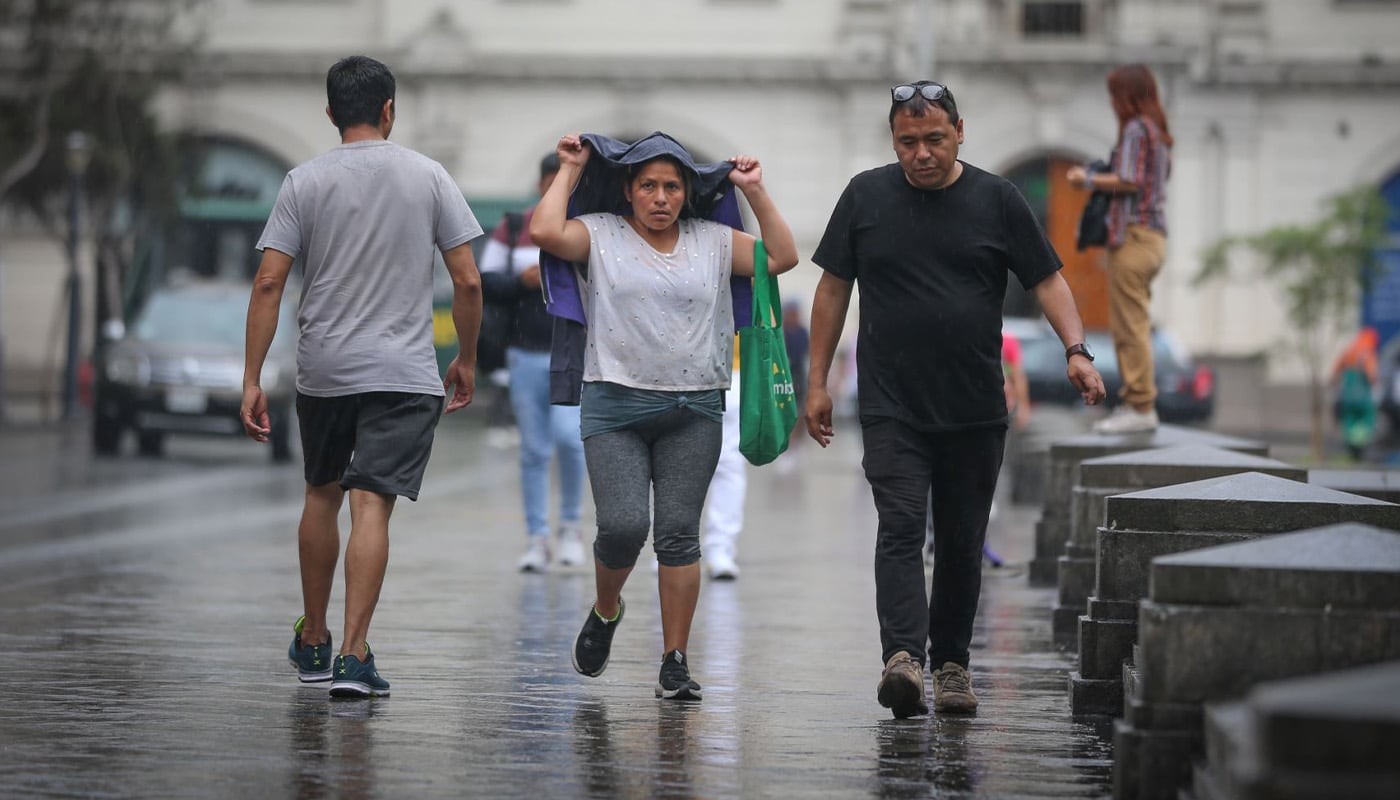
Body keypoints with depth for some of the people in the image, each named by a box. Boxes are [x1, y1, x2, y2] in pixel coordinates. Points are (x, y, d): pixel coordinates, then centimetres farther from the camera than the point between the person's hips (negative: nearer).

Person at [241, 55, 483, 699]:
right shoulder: (428, 177, 1)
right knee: (372, 506, -7)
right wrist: (467, 361, 13)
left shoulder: (305, 182, 0)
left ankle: (312, 641, 29)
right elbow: (468, 282, -1)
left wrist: (251, 379, -4)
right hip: (405, 373, -2)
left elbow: (268, 283, -6)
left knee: (322, 495, 19)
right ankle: (352, 655, -16)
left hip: (323, 371, 2)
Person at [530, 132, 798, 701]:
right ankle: (605, 611, 18)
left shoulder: (713, 242, 12)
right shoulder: (601, 236, 4)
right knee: (623, 525, -14)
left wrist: (754, 191, 6)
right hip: (615, 404, -2)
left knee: (678, 534, -2)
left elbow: (782, 257, 8)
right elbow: (545, 232, -13)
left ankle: (675, 664, 2)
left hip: (694, 412, 2)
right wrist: (570, 170, -2)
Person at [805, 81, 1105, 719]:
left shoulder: (995, 199, 4)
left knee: (962, 541, 8)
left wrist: (1076, 350, -11)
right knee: (899, 528, -16)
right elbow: (833, 289, 11)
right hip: (891, 408, -1)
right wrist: (817, 382, 8)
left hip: (975, 411, 1)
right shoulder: (866, 197, 5)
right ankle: (902, 657, -27)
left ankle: (951, 662, 20)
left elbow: (1046, 280, 5)